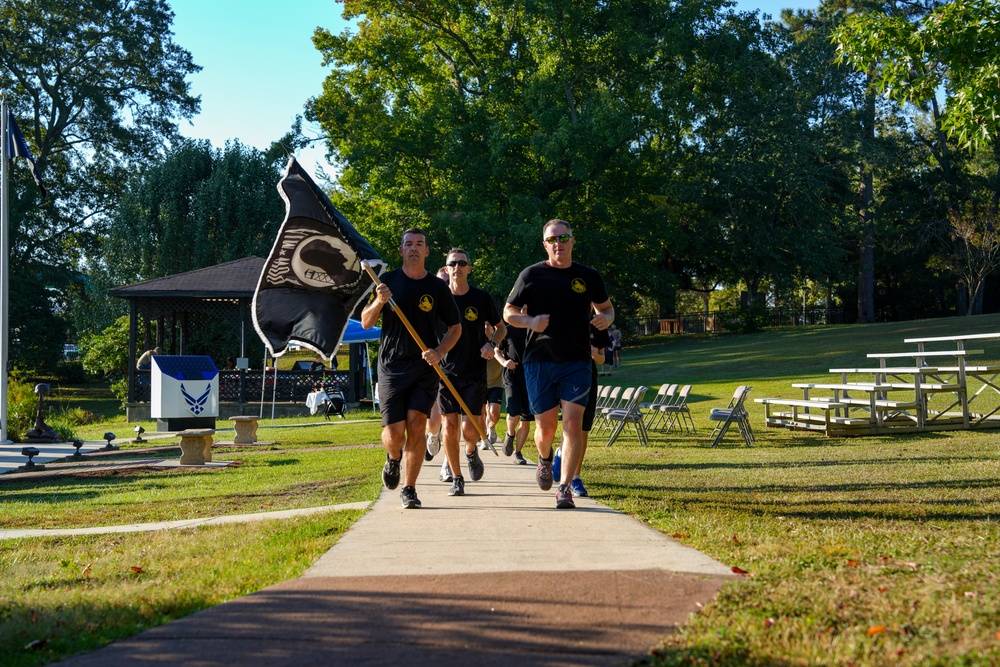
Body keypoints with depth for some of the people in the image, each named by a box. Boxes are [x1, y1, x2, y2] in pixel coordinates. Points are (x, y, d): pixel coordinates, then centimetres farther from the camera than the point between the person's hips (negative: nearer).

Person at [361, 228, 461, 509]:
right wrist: (379, 302, -17)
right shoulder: (389, 281, 5)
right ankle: (393, 458, 31)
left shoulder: (438, 287, 5)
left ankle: (409, 489, 1)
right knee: (394, 433, -5)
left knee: (416, 425, -11)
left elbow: (455, 327, 12)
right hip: (391, 366, 0)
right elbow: (365, 323, 4)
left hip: (425, 367, 0)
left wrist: (439, 352, -7)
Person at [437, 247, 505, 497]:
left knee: (470, 429, -7)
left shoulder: (482, 298, 1)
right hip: (446, 372, 1)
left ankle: (471, 452, 28)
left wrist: (491, 343, -8)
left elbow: (501, 328, 13)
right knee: (449, 427, -3)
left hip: (475, 373, -1)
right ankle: (456, 479, 11)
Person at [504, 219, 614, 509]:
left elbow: (606, 308, 22)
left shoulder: (589, 276, 8)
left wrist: (606, 318, -2)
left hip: (577, 361, 0)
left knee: (573, 423, -12)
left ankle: (565, 487, -8)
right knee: (546, 426, 5)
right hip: (539, 361, 0)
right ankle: (545, 459, 39)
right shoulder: (531, 275, 4)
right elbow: (508, 312, 10)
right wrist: (530, 321, -11)